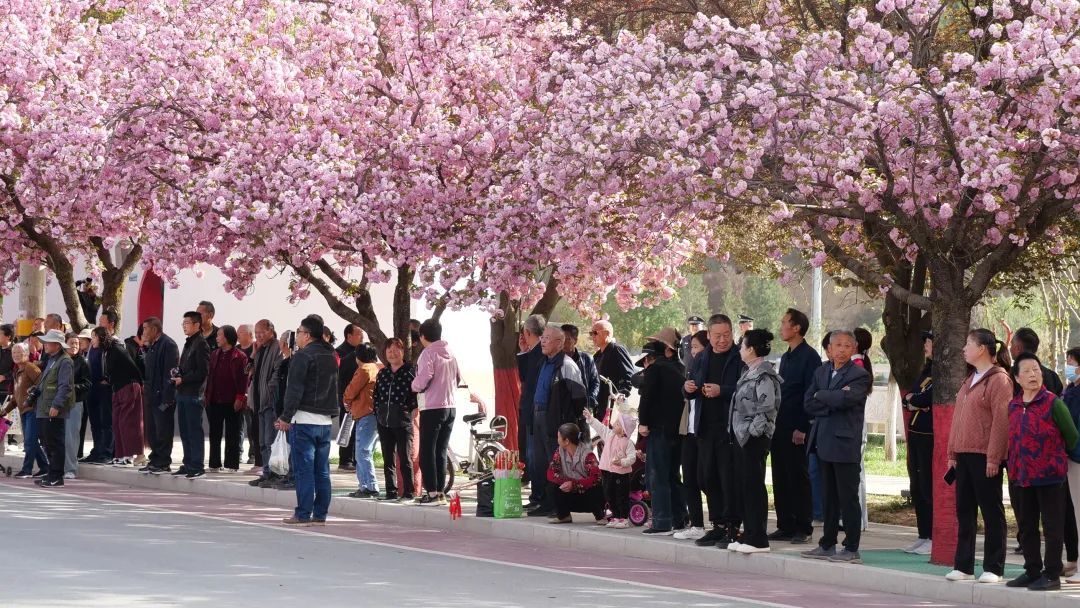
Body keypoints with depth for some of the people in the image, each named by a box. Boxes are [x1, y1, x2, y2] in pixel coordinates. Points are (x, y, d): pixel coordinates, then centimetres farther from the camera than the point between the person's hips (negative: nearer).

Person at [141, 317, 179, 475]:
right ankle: (155, 461, 18)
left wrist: (166, 398, -21)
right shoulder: (150, 347, 17)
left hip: (162, 396, -9)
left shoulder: (168, 345, -12)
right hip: (151, 395, 9)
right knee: (151, 430, 11)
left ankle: (163, 463, 0)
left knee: (163, 431, -4)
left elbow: (170, 373, -17)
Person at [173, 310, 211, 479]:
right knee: (185, 431, 11)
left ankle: (197, 466, -5)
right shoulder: (188, 343, 18)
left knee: (194, 430, -7)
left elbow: (203, 371, -16)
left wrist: (182, 379, -14)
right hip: (183, 394, 9)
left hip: (194, 394, -9)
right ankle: (188, 464, 17)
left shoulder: (201, 344, -10)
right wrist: (177, 374, 6)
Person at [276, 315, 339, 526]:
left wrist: (286, 417, -10)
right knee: (322, 471, 8)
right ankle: (320, 514, 10)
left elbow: (295, 390, -14)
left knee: (304, 470, -5)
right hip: (325, 421, 8)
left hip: (304, 420, -8)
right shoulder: (330, 356, 14)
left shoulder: (303, 356, -11)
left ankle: (303, 515, -5)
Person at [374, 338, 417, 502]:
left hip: (403, 422, -5)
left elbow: (417, 393, -6)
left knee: (405, 458, -4)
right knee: (388, 459, 7)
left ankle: (408, 492, 0)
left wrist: (408, 409, -10)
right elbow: (376, 395, 16)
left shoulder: (411, 371, -3)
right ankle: (391, 491, 12)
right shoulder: (382, 373, 13)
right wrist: (378, 413, 7)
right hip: (384, 422, 5)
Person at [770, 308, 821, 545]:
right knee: (780, 479, 8)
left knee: (799, 478, -3)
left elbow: (810, 395, -14)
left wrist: (802, 428, -18)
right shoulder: (786, 357, 17)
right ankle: (785, 526, 13)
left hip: (797, 430, -8)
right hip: (780, 428, 8)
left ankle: (803, 528, 1)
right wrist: (774, 424, 13)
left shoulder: (809, 356, -9)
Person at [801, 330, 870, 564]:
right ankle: (828, 544, 20)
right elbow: (809, 404, 3)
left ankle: (852, 549, 0)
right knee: (830, 498, 14)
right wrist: (833, 402, -11)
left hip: (845, 444, -6)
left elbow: (845, 399, -23)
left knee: (848, 498, -4)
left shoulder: (860, 376, -6)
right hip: (824, 442, 7)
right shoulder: (821, 372, 13)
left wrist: (821, 396, -6)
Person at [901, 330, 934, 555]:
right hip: (916, 434, 9)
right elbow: (907, 399, 17)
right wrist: (911, 401, -6)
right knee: (917, 488, 11)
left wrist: (913, 399, -1)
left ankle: (934, 539, -1)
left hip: (930, 436, -9)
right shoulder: (927, 371, 17)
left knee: (928, 488, -6)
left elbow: (928, 397, -21)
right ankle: (923, 536, 18)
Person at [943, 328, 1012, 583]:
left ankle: (993, 569, 3)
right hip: (964, 455, 8)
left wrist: (994, 458, -18)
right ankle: (964, 566, 14)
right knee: (964, 510, 9)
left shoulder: (999, 380, -9)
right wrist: (953, 452, 14)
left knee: (991, 512, -1)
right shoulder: (970, 380, 18)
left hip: (984, 456, -8)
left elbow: (1001, 421, -15)